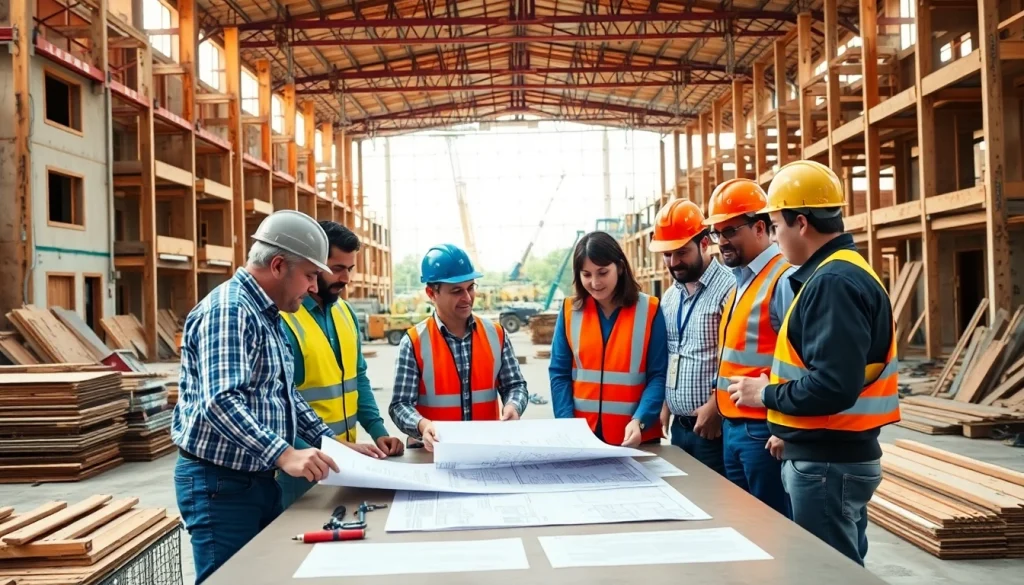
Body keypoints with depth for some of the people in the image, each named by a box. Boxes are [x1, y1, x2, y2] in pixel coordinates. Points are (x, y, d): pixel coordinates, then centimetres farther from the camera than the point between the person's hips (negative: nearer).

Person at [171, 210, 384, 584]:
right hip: (220, 483, -10)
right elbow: (220, 402, -30)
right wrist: (283, 454, -37)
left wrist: (333, 442, 11)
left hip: (260, 479, 10)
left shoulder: (265, 315, 13)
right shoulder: (228, 310, -19)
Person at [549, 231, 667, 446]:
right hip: (581, 435, 1)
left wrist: (640, 421, -19)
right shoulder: (570, 310, 0)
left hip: (636, 436, -1)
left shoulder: (649, 310, -4)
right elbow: (559, 374, 1)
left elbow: (658, 376, -5)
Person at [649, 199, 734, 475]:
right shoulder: (669, 297, 13)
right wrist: (665, 404, 10)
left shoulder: (728, 288, -13)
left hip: (714, 425, -7)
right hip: (680, 425, 8)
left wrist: (715, 407, -17)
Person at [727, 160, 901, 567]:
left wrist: (766, 394, -14)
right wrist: (778, 386, 9)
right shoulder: (842, 272, 12)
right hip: (837, 456, 10)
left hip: (827, 462, -10)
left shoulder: (833, 283, -21)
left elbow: (834, 388, -28)